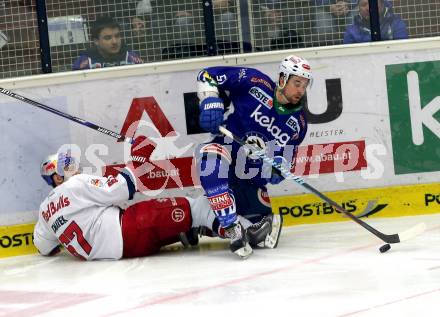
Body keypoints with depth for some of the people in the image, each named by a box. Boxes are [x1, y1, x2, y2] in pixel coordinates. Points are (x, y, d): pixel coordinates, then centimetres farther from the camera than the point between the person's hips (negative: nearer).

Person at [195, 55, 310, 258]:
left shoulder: (298, 123, 2)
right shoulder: (253, 83, -11)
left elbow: (284, 157, 10)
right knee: (211, 155, -39)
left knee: (265, 221, 4)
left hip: (252, 177, 6)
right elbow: (208, 76, -7)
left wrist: (279, 167, -14)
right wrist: (210, 102, -25)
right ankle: (232, 229, -42)